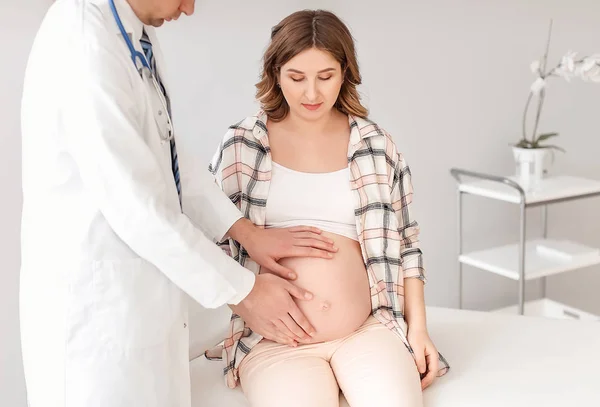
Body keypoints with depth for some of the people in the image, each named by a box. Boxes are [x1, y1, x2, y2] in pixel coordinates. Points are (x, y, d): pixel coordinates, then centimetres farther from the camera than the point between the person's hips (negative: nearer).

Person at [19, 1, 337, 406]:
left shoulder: (138, 34, 4)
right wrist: (243, 291, -14)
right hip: (92, 295, -8)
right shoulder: (83, 39, -24)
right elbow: (135, 204, -24)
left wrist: (248, 231, 3)